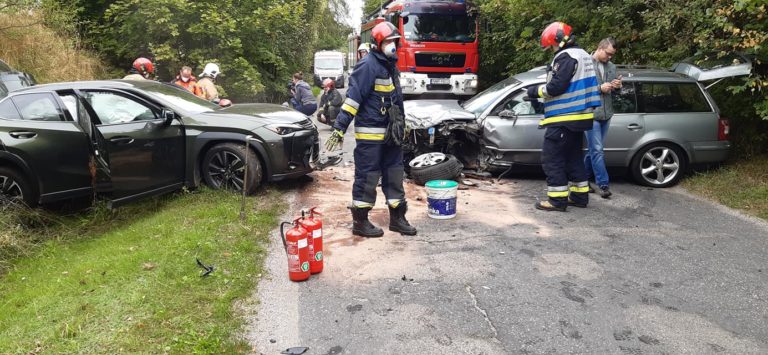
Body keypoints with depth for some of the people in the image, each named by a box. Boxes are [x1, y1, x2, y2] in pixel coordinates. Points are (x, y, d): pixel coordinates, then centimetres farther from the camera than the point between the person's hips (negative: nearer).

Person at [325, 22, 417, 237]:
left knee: (394, 174, 12)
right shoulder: (368, 65, -12)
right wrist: (339, 127, -22)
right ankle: (360, 222, 9)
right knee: (367, 177, -2)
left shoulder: (391, 66, 16)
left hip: (390, 132, 9)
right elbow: (353, 96, -18)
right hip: (370, 133, -9)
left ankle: (397, 218, 22)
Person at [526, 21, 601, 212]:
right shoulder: (582, 55, 19)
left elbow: (555, 87, -21)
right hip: (578, 116, 10)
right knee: (574, 156, 17)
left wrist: (536, 90, -5)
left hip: (564, 118, -10)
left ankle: (557, 199, -4)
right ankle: (580, 196, 22)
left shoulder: (566, 56, -14)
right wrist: (542, 91, 15)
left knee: (552, 158, -5)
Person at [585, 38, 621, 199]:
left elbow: (615, 89, 22)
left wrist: (618, 86, 0)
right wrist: (600, 88, -18)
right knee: (597, 150, -7)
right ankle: (602, 184, -3)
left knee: (593, 149, 13)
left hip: (606, 114, 7)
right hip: (591, 114, -7)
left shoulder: (611, 66, 14)